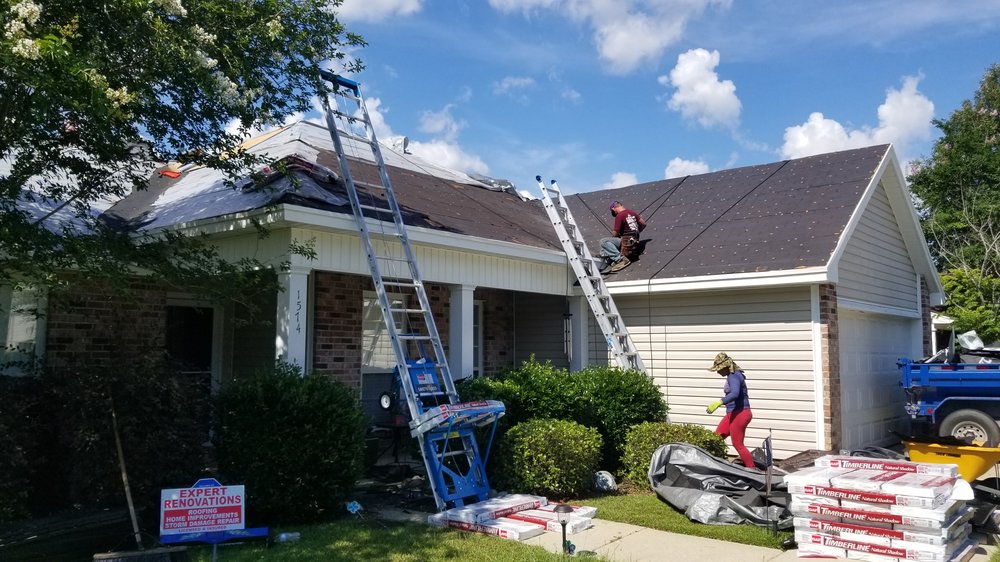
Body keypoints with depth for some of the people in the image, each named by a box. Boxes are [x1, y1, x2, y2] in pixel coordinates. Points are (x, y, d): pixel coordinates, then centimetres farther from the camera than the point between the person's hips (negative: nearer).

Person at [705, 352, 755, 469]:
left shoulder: (734, 377, -18)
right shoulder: (733, 376, 14)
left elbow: (735, 393, -36)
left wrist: (718, 402, -47)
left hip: (739, 414, -10)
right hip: (733, 414, 10)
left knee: (738, 444, -2)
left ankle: (752, 469, 7)